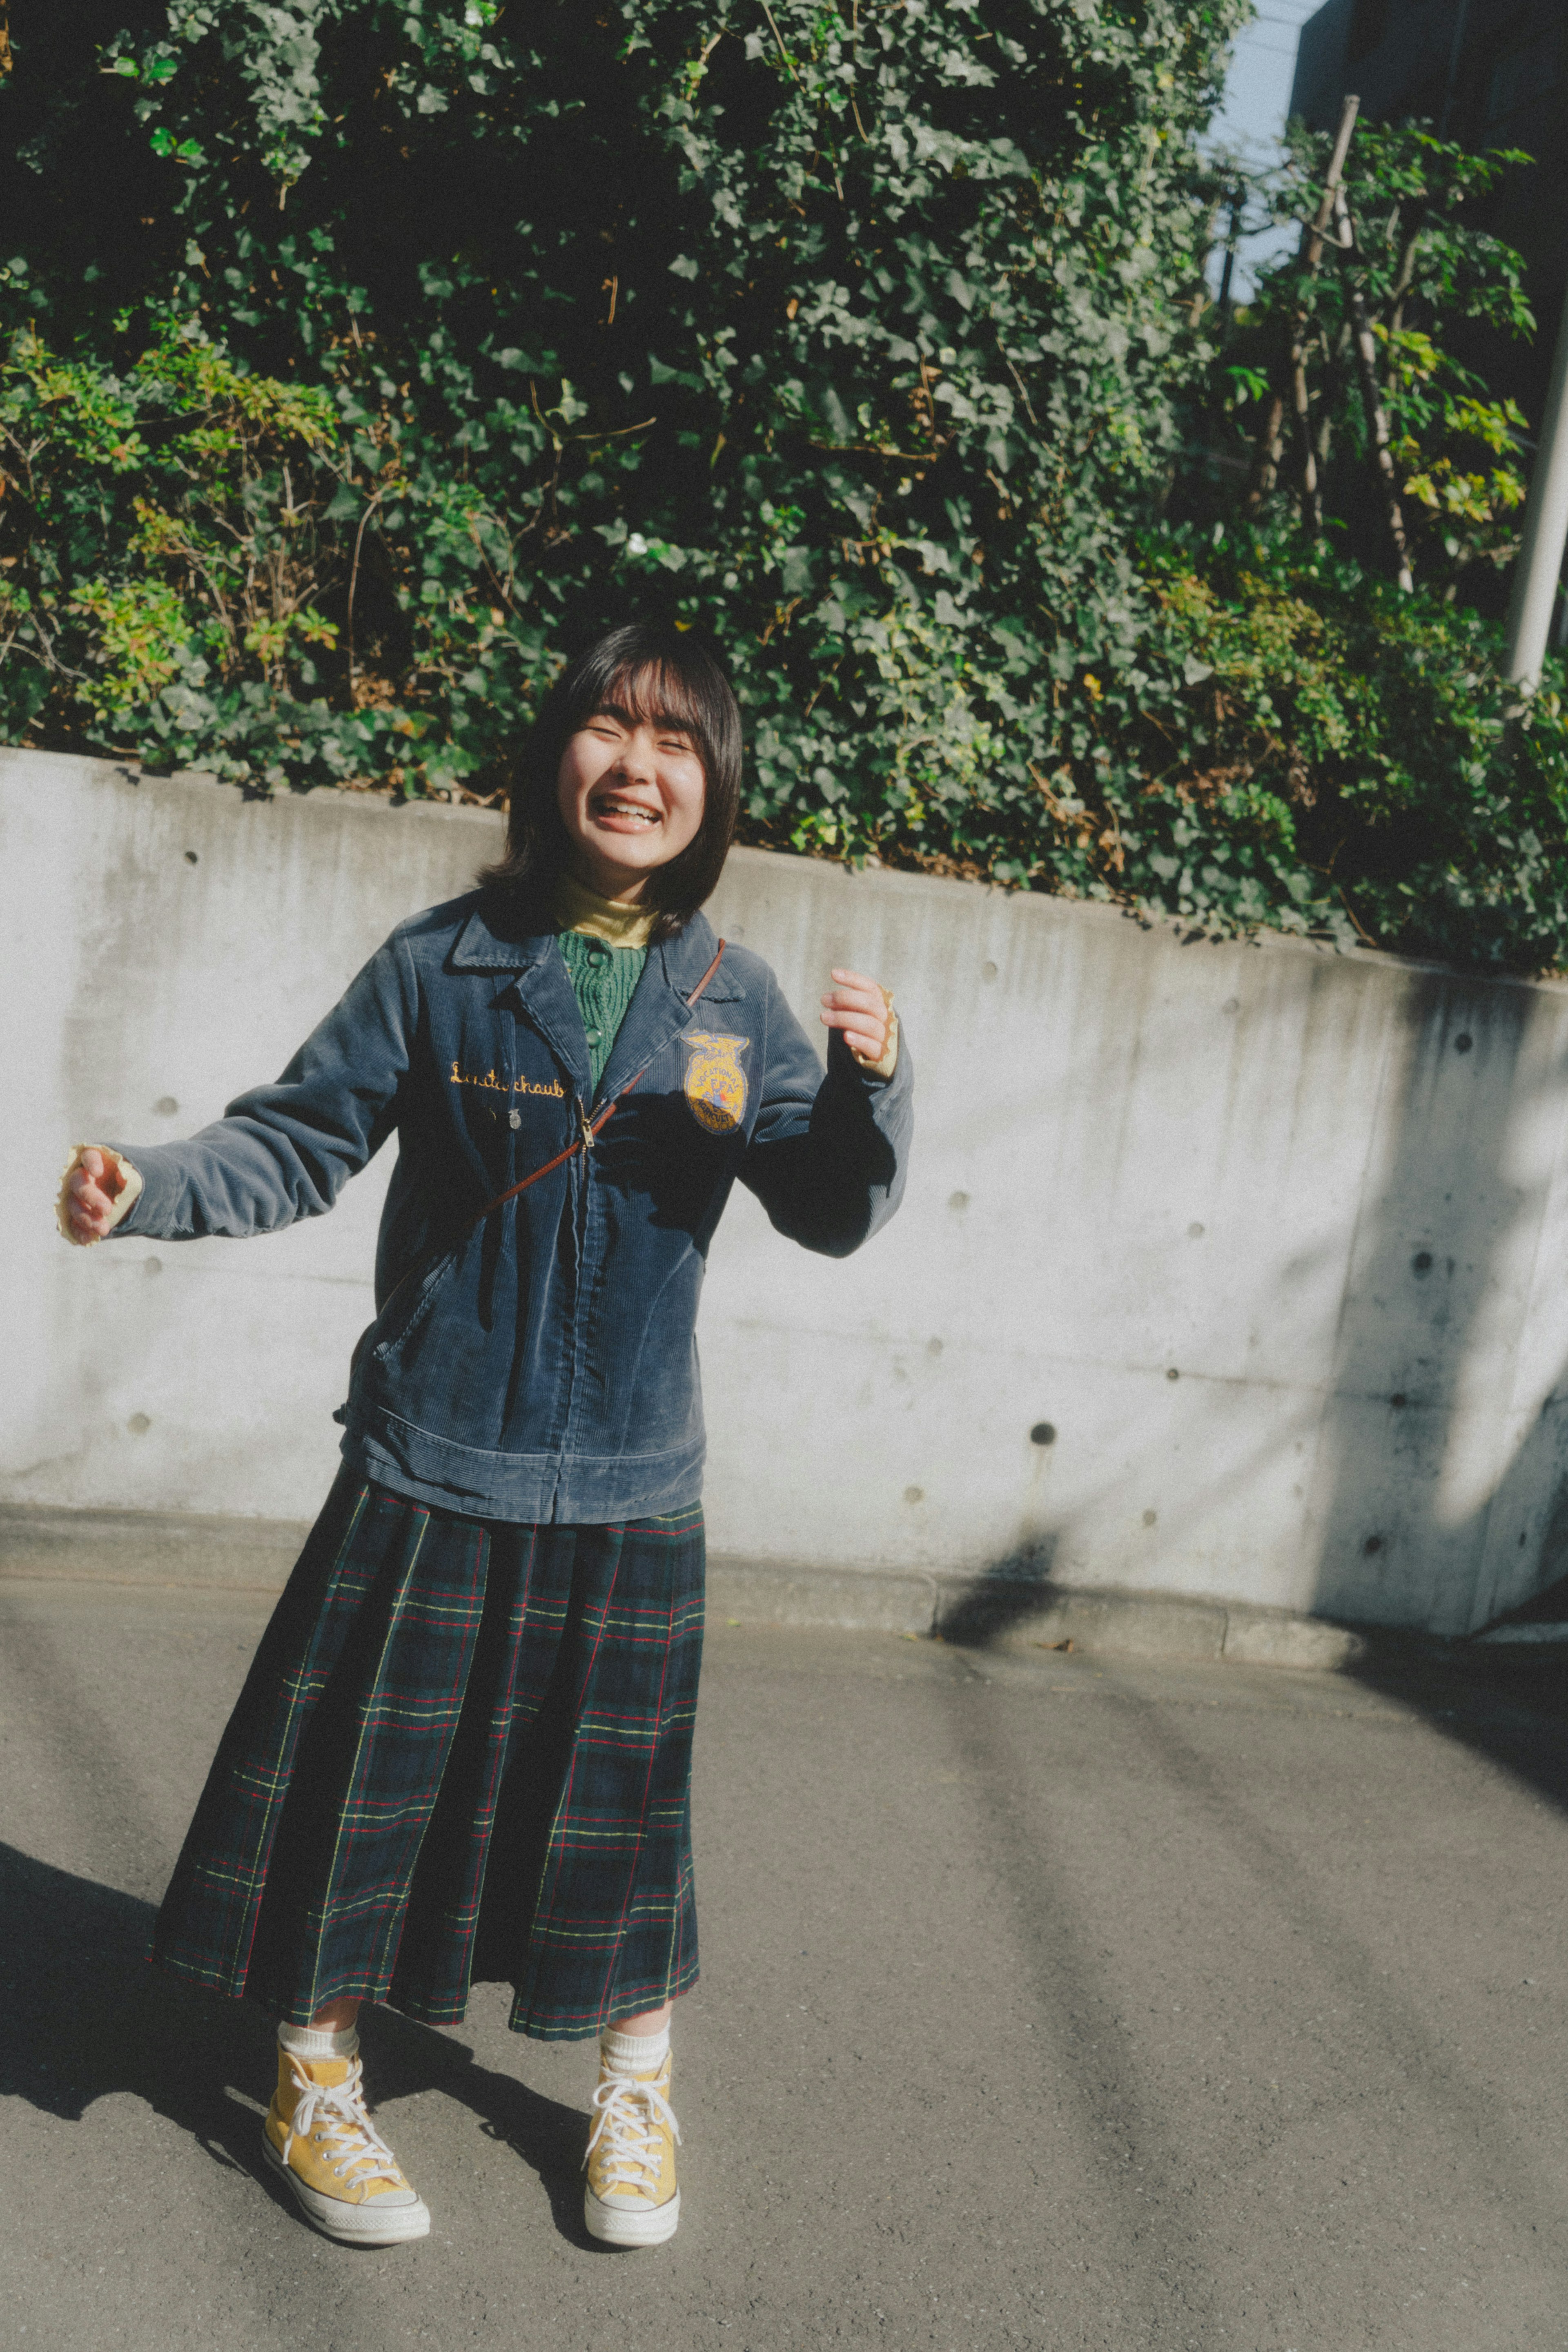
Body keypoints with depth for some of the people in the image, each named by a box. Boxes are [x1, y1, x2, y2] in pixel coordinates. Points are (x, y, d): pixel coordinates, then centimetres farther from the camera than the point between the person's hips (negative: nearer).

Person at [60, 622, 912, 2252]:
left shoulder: (733, 1003, 0)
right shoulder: (443, 963, -5)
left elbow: (829, 1212, 1)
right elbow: (301, 1141, 0)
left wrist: (869, 1081, -18)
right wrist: (151, 1188, -17)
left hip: (629, 1485, 2)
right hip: (431, 1462, -1)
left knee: (619, 1788, 13)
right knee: (366, 1768, 9)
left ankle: (635, 2094, 38)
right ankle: (315, 2087, 35)